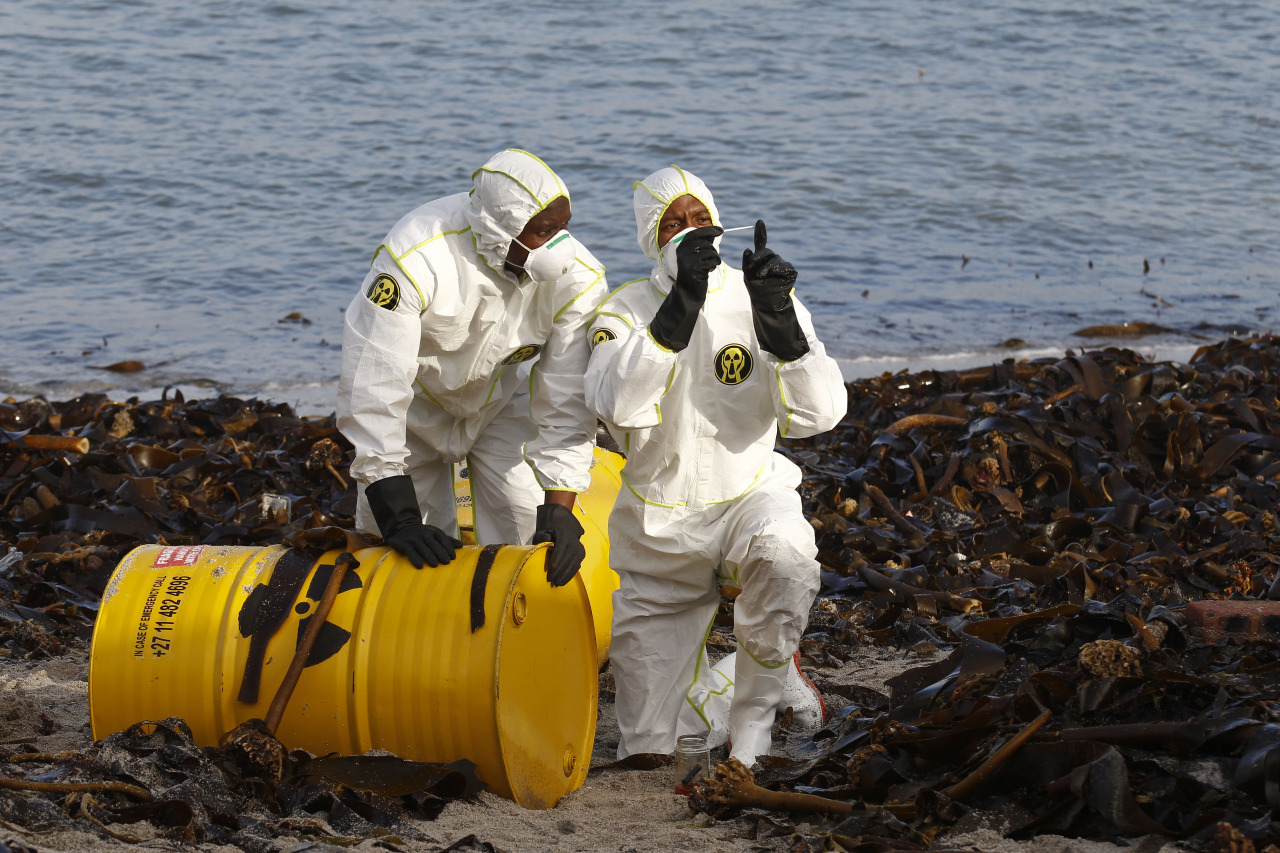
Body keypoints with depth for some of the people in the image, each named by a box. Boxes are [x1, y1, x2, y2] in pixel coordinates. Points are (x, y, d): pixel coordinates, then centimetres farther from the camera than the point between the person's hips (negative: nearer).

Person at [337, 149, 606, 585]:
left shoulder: (577, 279, -29)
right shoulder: (415, 258, -39)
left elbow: (567, 402, -25)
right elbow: (372, 388, -38)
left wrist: (559, 510, -35)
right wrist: (400, 520, -39)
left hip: (502, 400, 2)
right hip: (417, 403, -2)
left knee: (528, 540, -9)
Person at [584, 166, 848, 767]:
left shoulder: (752, 297, -7)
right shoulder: (627, 311, -8)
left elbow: (817, 413, -18)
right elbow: (617, 405, -29)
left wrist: (777, 319, -32)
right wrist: (681, 304, -36)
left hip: (749, 497, -1)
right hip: (658, 524, 1)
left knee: (785, 555, -40)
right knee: (648, 748, 1)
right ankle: (707, 685, 37)